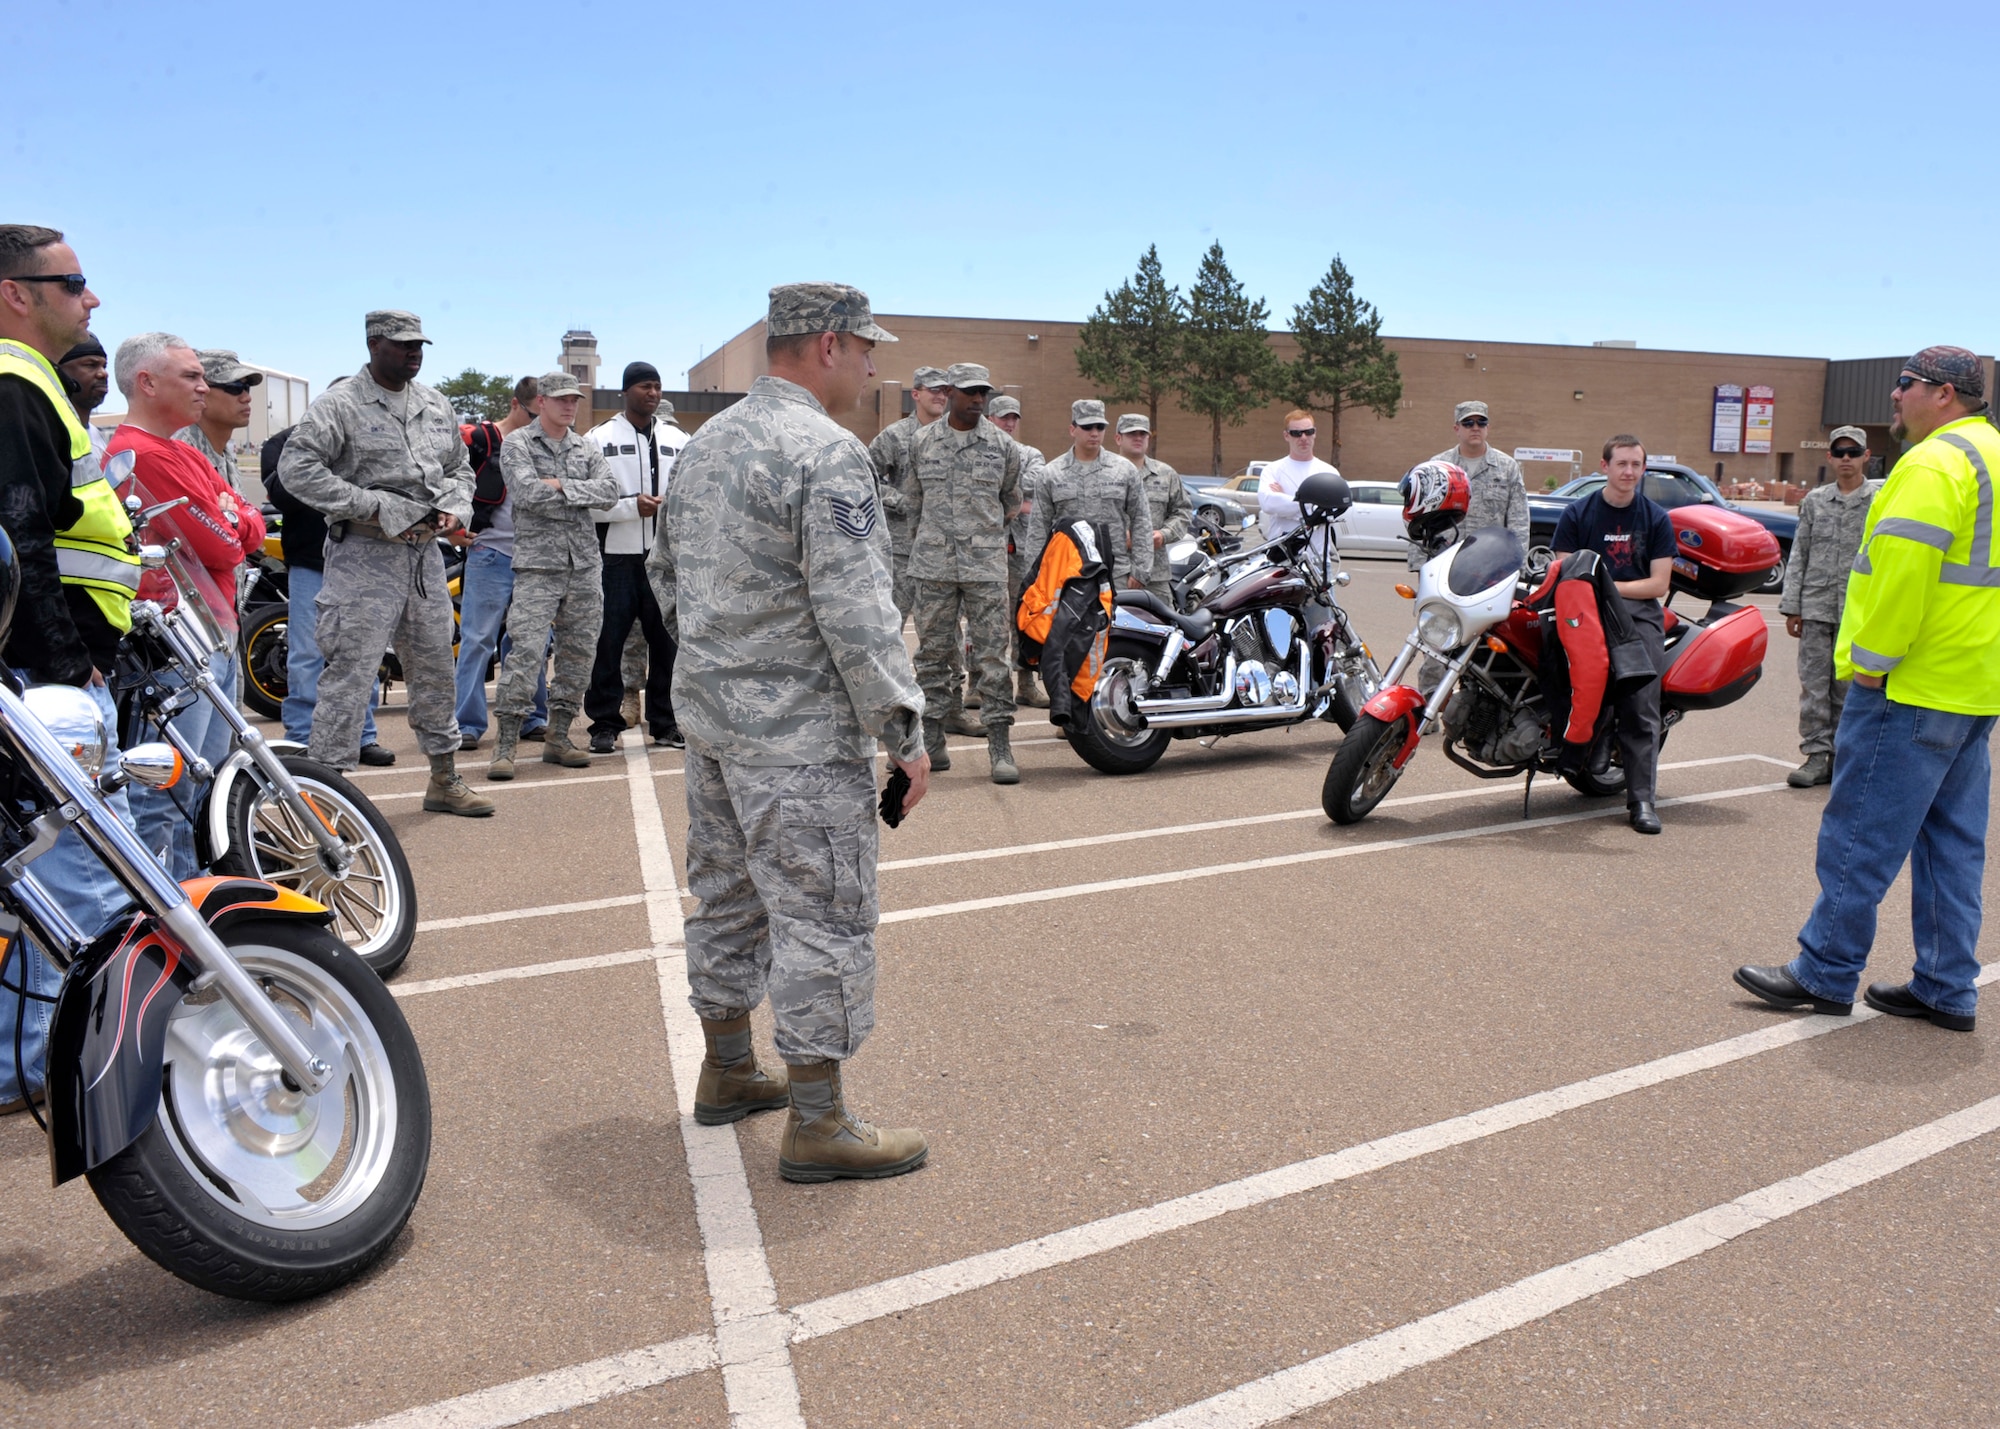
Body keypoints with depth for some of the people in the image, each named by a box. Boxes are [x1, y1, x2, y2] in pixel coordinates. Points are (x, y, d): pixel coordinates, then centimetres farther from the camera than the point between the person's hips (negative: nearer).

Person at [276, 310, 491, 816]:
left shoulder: (436, 406, 13)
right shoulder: (341, 404, -8)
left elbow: (459, 467, 25)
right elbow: (296, 467, -17)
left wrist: (455, 508, 3)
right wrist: (373, 507, -20)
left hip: (425, 553, 7)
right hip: (364, 557, -7)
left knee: (435, 670, 14)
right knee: (349, 674, -7)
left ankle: (444, 781, 27)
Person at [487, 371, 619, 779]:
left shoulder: (587, 448, 16)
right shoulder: (517, 443, 3)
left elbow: (609, 490, 1)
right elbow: (525, 491, -13)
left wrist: (562, 486, -9)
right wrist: (581, 496, -5)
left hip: (585, 563, 5)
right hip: (538, 564, -5)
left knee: (578, 653, 6)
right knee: (525, 652, -12)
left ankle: (558, 738, 16)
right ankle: (505, 744, -8)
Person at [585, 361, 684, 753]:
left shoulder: (678, 440, 13)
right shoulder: (600, 438, 3)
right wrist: (632, 506, -15)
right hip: (618, 555, -3)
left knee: (666, 639, 7)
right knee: (609, 640, 0)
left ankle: (663, 722, 17)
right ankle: (604, 724, 9)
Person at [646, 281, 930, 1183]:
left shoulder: (703, 444, 12)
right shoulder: (826, 452, -17)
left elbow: (667, 575, 20)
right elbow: (857, 612, -22)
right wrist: (903, 730, -16)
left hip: (706, 712, 10)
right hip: (797, 733, -9)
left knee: (725, 894, 18)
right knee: (820, 914, -1)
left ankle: (727, 1072, 33)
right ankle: (817, 1125, 8)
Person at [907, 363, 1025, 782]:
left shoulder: (1003, 445, 5)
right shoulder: (923, 441, 7)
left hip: (986, 565, -1)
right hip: (933, 566, 1)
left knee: (992, 655, -4)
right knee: (933, 652, 6)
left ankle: (1000, 746, 0)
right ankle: (931, 740, 14)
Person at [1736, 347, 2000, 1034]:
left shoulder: (1935, 463, -14)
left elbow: (1901, 566, -25)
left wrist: (1870, 659, -18)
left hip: (1913, 687, -10)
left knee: (1861, 836, -3)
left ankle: (1825, 974, 4)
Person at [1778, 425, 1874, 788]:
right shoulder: (1814, 500, 11)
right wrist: (1791, 606, 6)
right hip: (1816, 608, 2)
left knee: (1849, 687, 3)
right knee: (1814, 684, 1)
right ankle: (1817, 754, 6)